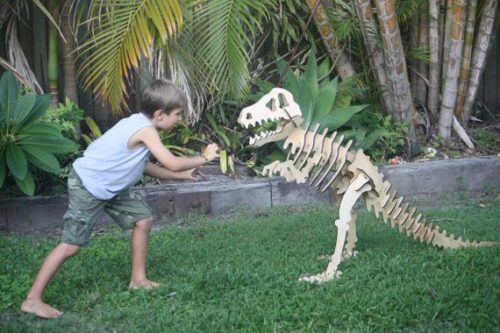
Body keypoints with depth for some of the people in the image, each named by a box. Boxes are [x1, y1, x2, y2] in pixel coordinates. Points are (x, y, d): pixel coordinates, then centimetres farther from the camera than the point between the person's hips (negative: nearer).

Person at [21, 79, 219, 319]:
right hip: (87, 186, -10)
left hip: (110, 187, 10)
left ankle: (138, 278, 22)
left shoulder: (141, 124, 4)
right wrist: (203, 158, -10)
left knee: (143, 218, 11)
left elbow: (143, 165, 13)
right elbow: (172, 163, -26)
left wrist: (180, 176, 12)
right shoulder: (145, 129, -24)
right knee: (71, 245, -9)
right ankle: (32, 300, -3)